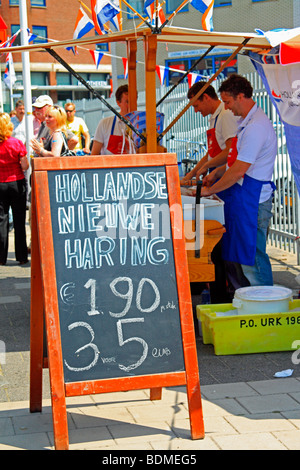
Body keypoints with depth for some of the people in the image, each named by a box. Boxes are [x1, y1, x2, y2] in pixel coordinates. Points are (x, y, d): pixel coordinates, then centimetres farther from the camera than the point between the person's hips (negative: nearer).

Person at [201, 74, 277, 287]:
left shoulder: (256, 126, -19)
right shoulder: (247, 122, 15)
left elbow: (239, 171, -21)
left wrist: (210, 190, -12)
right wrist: (217, 172, 13)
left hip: (253, 201, -10)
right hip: (243, 198, 10)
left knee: (252, 257, -5)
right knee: (244, 255, 12)